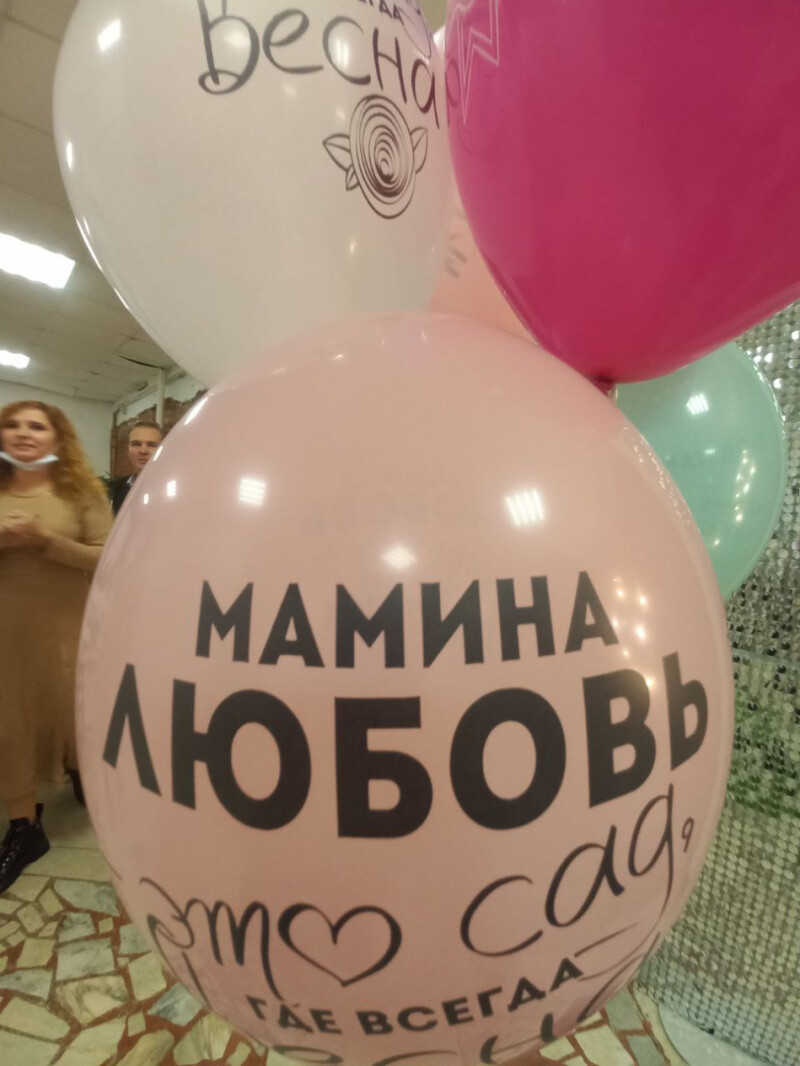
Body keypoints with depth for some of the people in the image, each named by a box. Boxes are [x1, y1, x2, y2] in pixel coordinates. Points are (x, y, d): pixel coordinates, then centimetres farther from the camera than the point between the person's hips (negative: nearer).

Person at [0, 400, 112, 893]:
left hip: (67, 628, -2)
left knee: (75, 710, 11)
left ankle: (82, 771, 42)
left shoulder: (81, 491, -5)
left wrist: (46, 539, -21)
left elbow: (107, 559, -12)